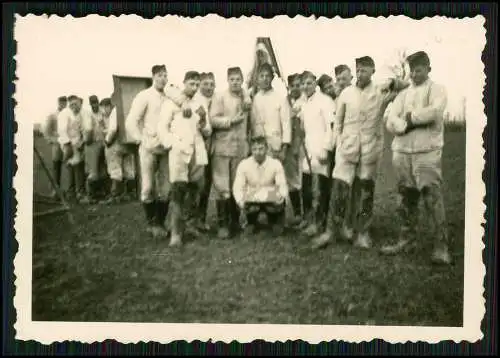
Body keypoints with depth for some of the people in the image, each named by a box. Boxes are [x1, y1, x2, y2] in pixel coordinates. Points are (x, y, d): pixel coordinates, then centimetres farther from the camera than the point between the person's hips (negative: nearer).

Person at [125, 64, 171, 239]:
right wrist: (141, 141, -10)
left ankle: (160, 223, 18)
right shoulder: (144, 96, -5)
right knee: (148, 188, 0)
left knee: (165, 189, 5)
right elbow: (130, 122, -8)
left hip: (166, 148, 3)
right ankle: (152, 223, 16)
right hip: (149, 148, -3)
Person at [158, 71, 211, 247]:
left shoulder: (199, 105, 18)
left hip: (198, 153, 4)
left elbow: (207, 132, 14)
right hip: (179, 152, -4)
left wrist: (203, 119, -5)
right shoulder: (172, 102, 6)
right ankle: (176, 232, -13)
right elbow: (162, 128, 1)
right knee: (179, 191, -14)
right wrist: (172, 145, -10)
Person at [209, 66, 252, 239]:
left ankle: (234, 222, 19)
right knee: (222, 187, -4)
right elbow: (213, 120, -10)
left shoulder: (247, 99, 12)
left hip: (241, 148, 4)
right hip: (222, 148, -4)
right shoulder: (220, 97, -1)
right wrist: (231, 120, -16)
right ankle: (222, 224, 2)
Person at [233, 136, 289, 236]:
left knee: (278, 205, -31)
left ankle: (275, 222, 10)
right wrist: (240, 201, -32)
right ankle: (251, 222, 9)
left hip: (271, 200, 0)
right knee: (250, 208, -32)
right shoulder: (244, 164, -10)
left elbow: (282, 185, -11)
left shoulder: (275, 164, -10)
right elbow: (237, 187, -10)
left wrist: (281, 195, -35)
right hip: (252, 200, 0)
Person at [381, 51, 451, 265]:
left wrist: (410, 117, -4)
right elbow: (391, 123, 4)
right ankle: (407, 237, 19)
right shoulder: (403, 94, 18)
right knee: (407, 198, 10)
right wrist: (417, 122, -11)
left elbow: (435, 111, -16)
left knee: (432, 197, -9)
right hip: (402, 151, 5)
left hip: (427, 151, -5)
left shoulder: (437, 90, 6)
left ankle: (441, 246, -8)